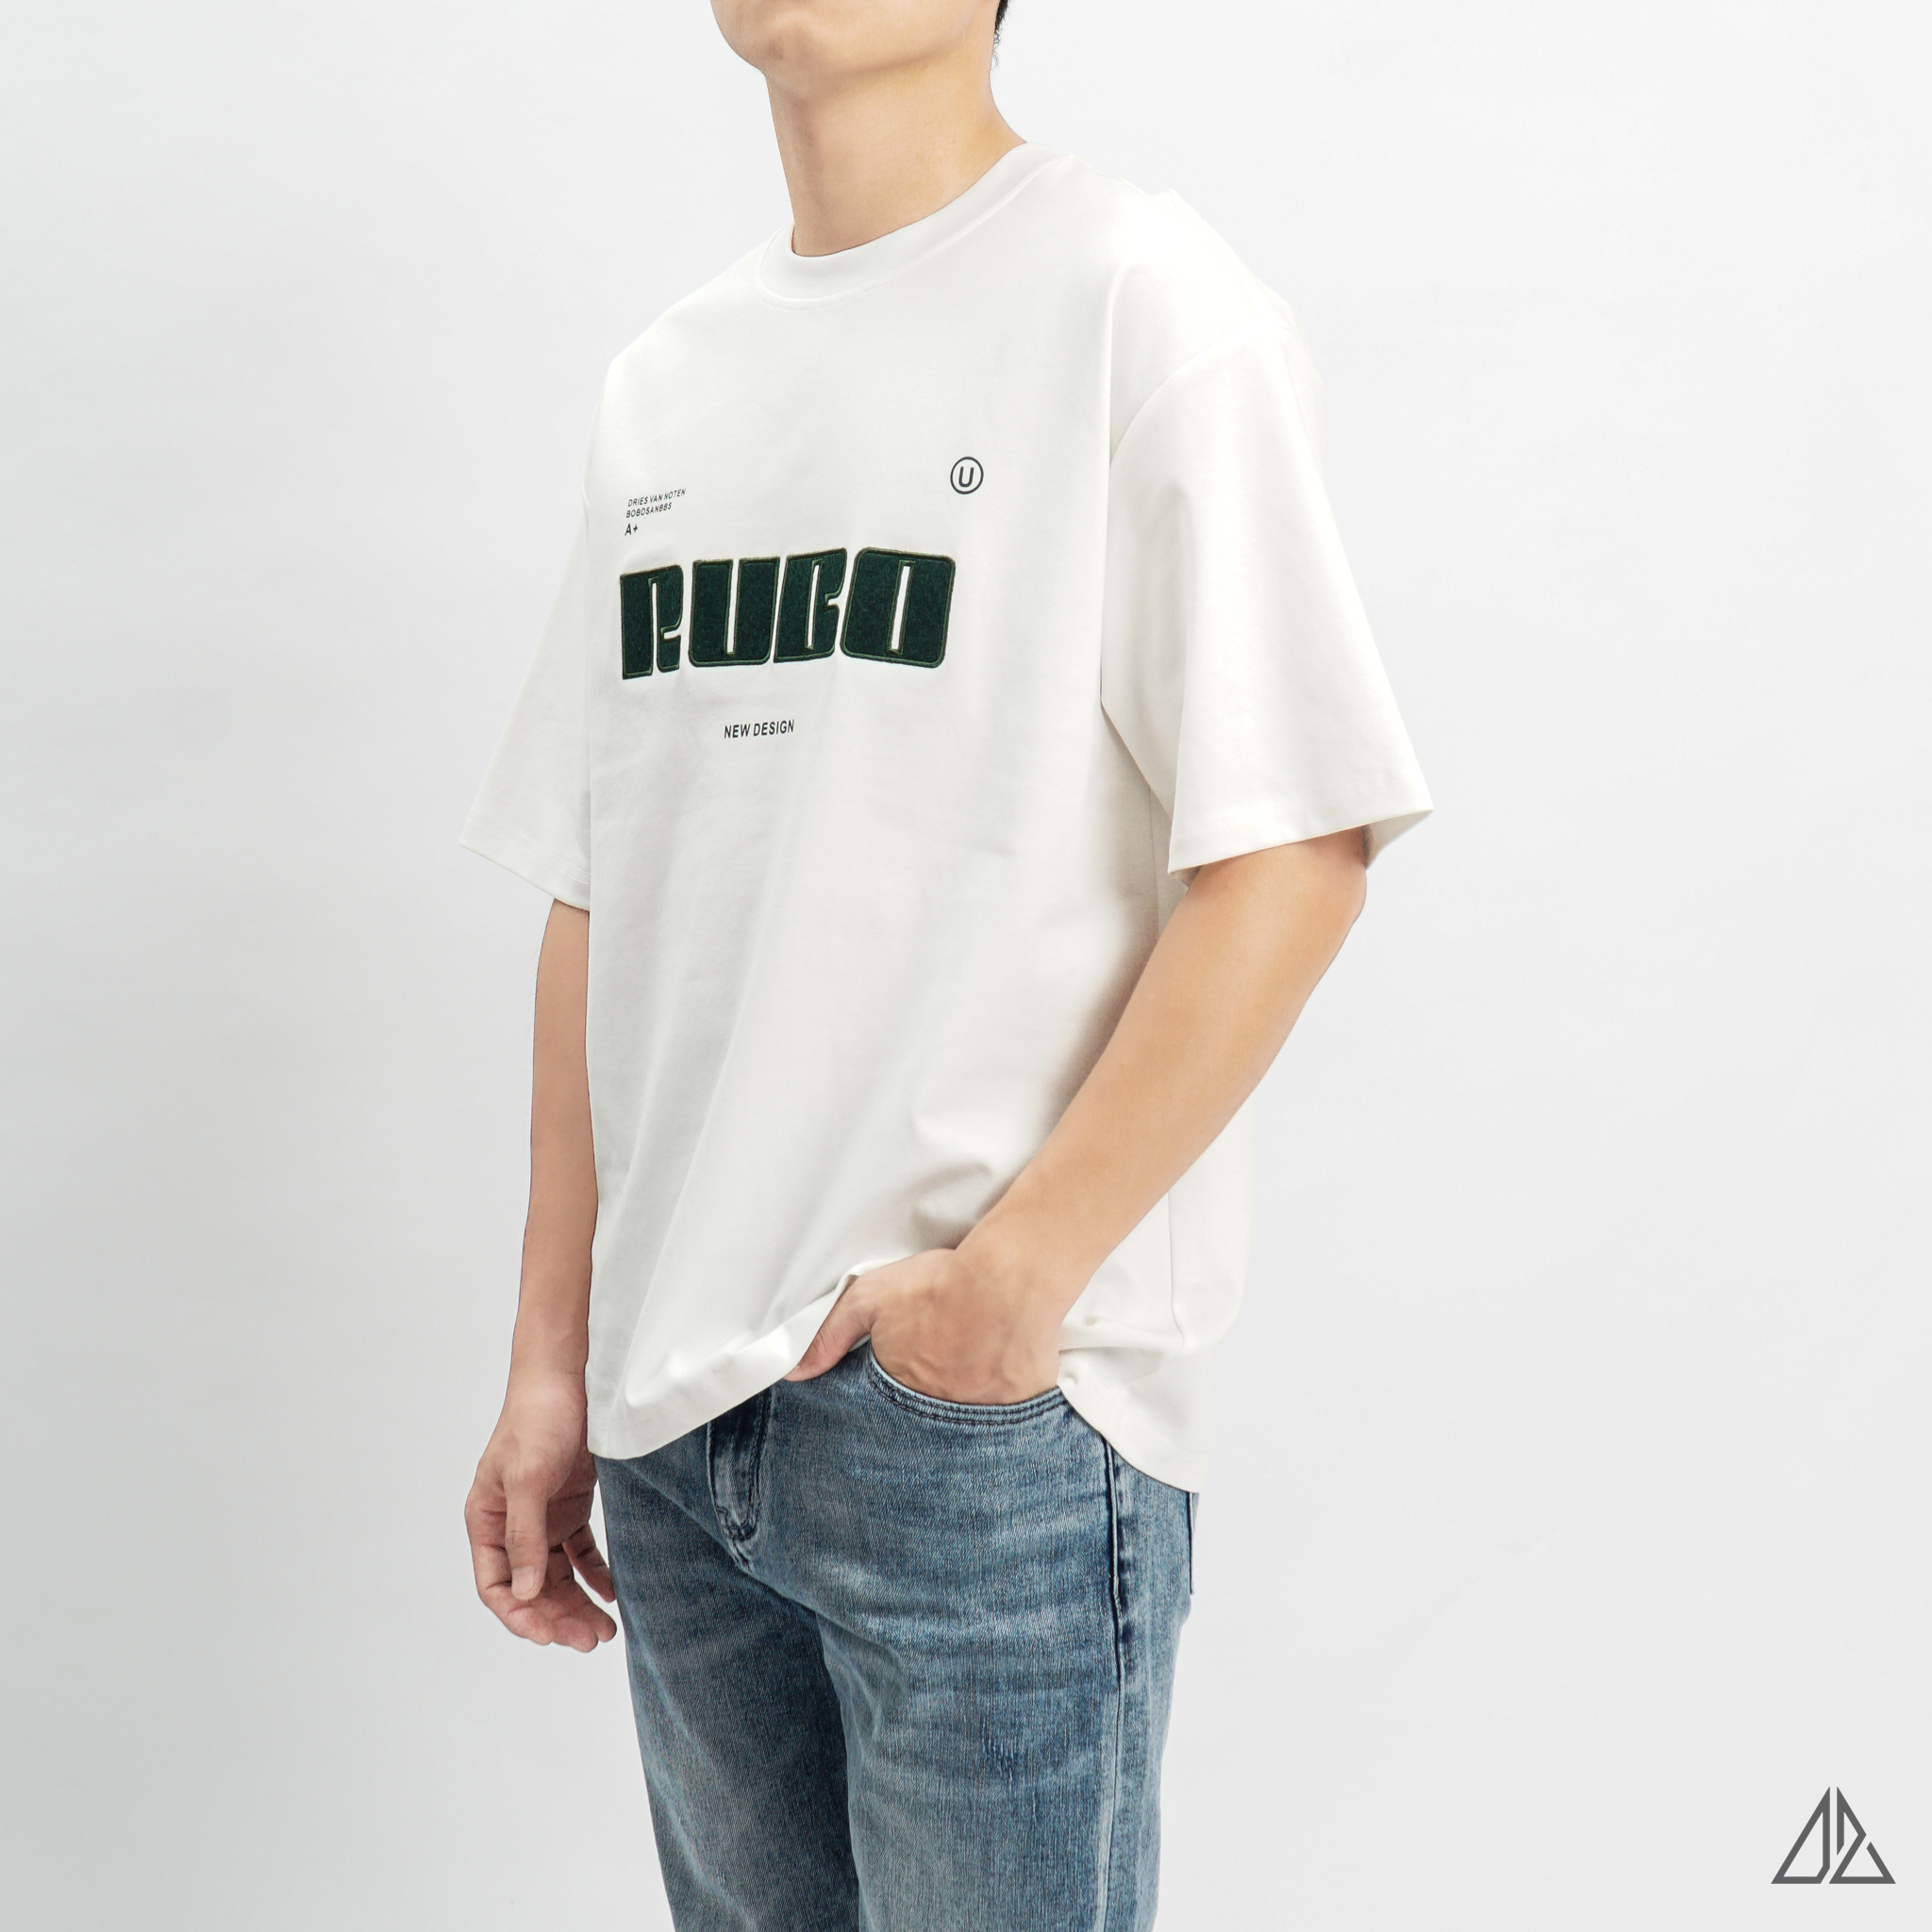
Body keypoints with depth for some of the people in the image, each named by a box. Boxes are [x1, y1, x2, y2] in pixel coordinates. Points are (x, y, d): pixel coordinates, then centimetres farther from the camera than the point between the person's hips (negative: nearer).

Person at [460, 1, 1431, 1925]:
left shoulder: (1146, 302, -6)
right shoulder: (662, 382, 12)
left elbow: (1292, 857, -12)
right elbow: (596, 902, 11)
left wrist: (1015, 1274, -15)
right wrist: (551, 1359, 9)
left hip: (994, 1408, -5)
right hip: (674, 1401, 6)